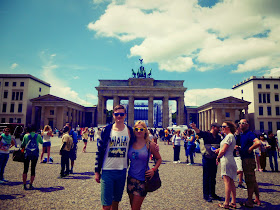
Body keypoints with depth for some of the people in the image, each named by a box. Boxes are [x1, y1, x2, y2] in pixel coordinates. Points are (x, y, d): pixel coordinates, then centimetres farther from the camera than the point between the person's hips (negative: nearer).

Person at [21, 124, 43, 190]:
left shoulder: (26, 136, -3)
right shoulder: (38, 135, -2)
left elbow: (23, 145, 2)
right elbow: (41, 142, 15)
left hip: (27, 154, 0)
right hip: (35, 154, 0)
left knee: (25, 170, 10)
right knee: (33, 170, 8)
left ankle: (24, 185, 11)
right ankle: (31, 185, 9)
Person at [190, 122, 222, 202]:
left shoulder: (218, 137, 9)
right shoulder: (206, 134, -10)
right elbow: (199, 132, -29)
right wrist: (195, 128, -49)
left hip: (214, 159, 6)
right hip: (207, 159, -6)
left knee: (213, 177, 15)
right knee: (206, 177, 1)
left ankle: (212, 193, 28)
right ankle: (206, 195, 10)